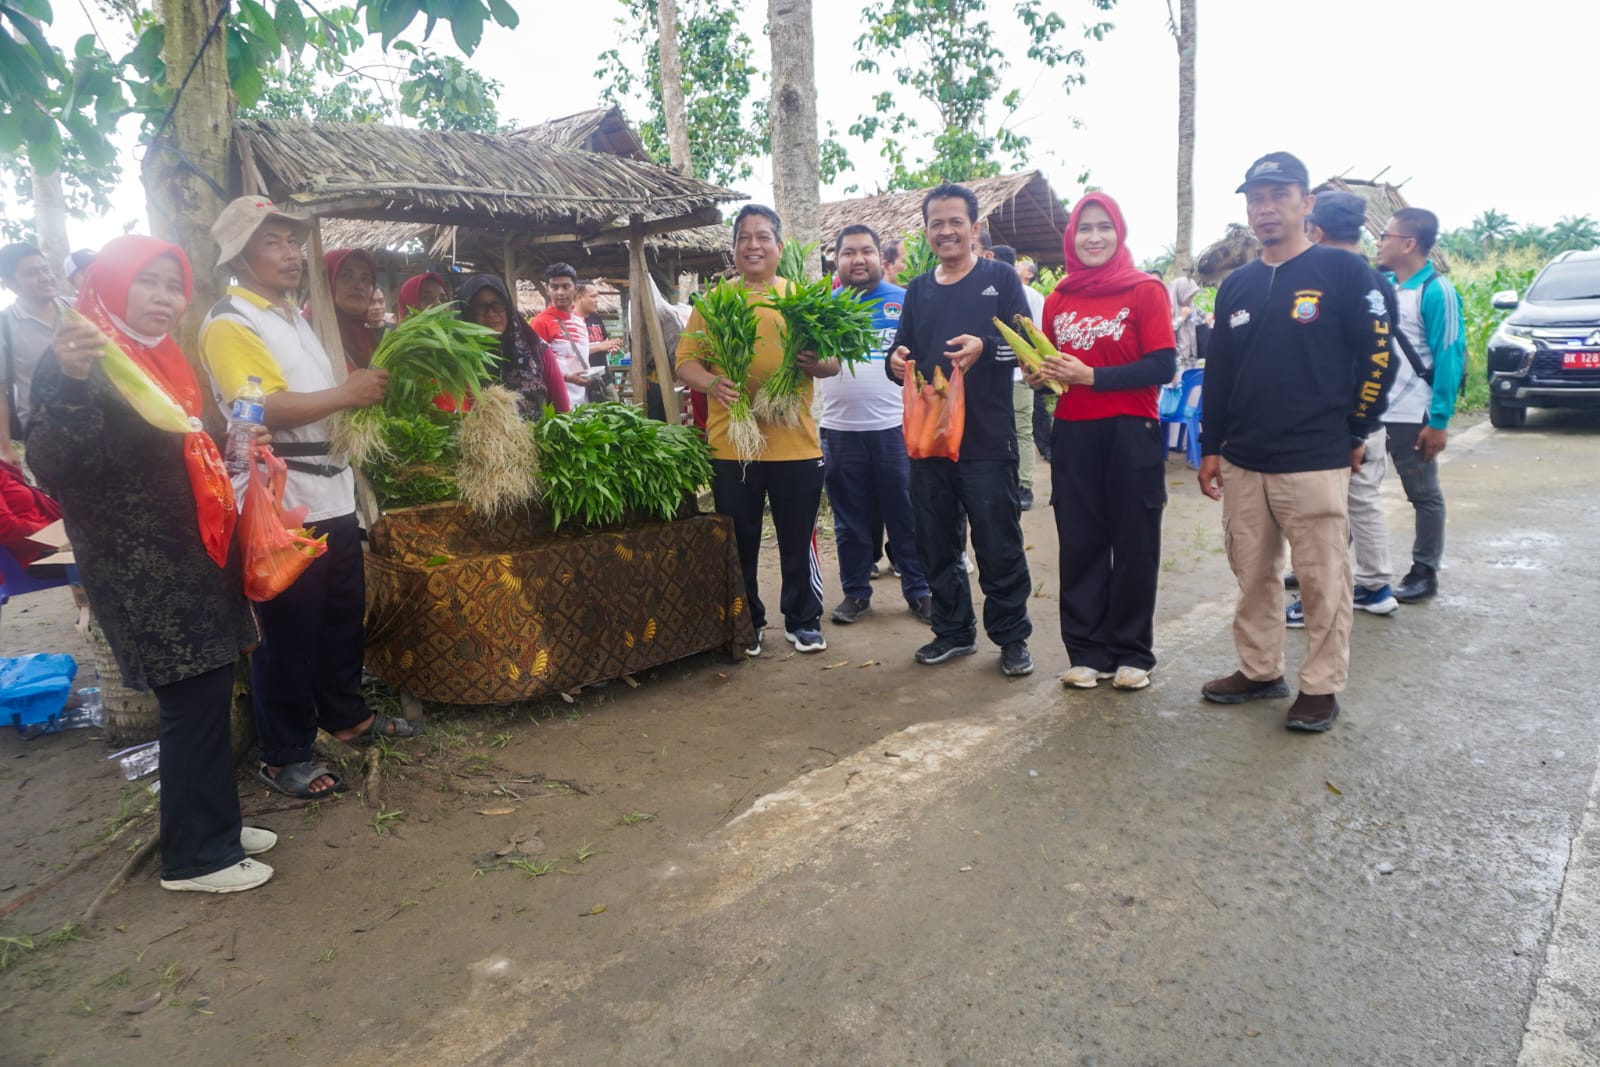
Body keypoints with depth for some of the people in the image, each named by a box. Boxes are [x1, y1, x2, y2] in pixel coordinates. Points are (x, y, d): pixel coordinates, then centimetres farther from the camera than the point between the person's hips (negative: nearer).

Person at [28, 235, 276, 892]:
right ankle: (194, 856, 12)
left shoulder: (164, 359, 13)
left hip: (194, 560, 9)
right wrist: (68, 382, -39)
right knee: (194, 700, -3)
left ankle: (216, 822, 30)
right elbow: (50, 466, -26)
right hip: (141, 573, -8)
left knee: (209, 694, 15)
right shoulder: (79, 362, -13)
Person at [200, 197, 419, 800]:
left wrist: (368, 388, 10)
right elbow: (267, 409, -23)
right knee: (289, 631, 1)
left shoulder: (291, 316, 17)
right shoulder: (229, 324, -12)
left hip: (330, 492, 9)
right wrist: (347, 394, -18)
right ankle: (284, 756, 15)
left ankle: (346, 715, 36)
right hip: (280, 501, -9)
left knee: (343, 613, 18)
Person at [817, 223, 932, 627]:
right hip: (840, 430, 2)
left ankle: (918, 590, 18)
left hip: (895, 427, -2)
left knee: (906, 516, 5)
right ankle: (855, 592, 23)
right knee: (850, 518, 11)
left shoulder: (904, 301, 4)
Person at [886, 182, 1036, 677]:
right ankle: (953, 630, 26)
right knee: (935, 544, 11)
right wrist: (896, 362, -6)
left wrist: (985, 347, -23)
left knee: (999, 545, 0)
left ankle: (1012, 636, 14)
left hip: (987, 438, -5)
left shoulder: (1000, 278, 2)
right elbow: (903, 352, 18)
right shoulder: (918, 289, 16)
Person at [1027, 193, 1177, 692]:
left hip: (1131, 434, -3)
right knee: (1080, 544, 7)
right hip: (1073, 436, 4)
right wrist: (1040, 375, -3)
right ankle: (1087, 651, 18)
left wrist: (1091, 375, -18)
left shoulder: (1145, 290, -2)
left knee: (1134, 546, 4)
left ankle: (1133, 654, 17)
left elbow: (1163, 366, -11)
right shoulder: (1058, 300, 10)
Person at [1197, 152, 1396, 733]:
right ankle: (1259, 669, 27)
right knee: (1252, 575, 13)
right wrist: (1211, 448, 11)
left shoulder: (1342, 270, -3)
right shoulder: (1236, 285, 12)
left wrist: (1354, 434, 0)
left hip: (1315, 464, -5)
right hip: (1242, 464, 5)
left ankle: (1321, 685, 15)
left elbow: (1376, 356, -2)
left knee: (1322, 580, 2)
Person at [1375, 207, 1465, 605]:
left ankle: (1424, 573, 17)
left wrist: (1439, 421, -17)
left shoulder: (1436, 291, -10)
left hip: (1411, 417, -7)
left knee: (1424, 495, 7)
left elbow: (1450, 357, -13)